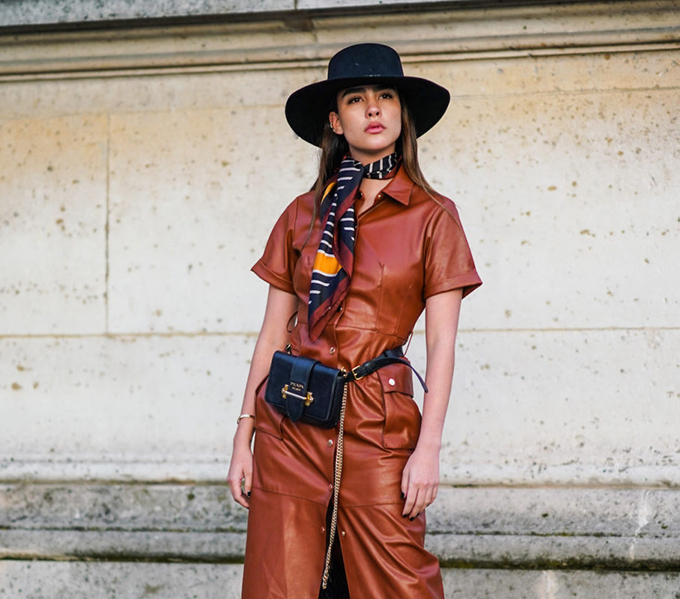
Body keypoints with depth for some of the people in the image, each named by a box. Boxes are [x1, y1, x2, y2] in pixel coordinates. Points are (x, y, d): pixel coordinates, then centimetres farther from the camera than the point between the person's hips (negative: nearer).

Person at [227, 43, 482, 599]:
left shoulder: (432, 216, 4)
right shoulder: (303, 214, 10)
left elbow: (442, 341, -1)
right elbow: (273, 332, 11)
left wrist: (429, 448, -10)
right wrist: (245, 434, 5)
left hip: (377, 425, -2)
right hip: (291, 422, 2)